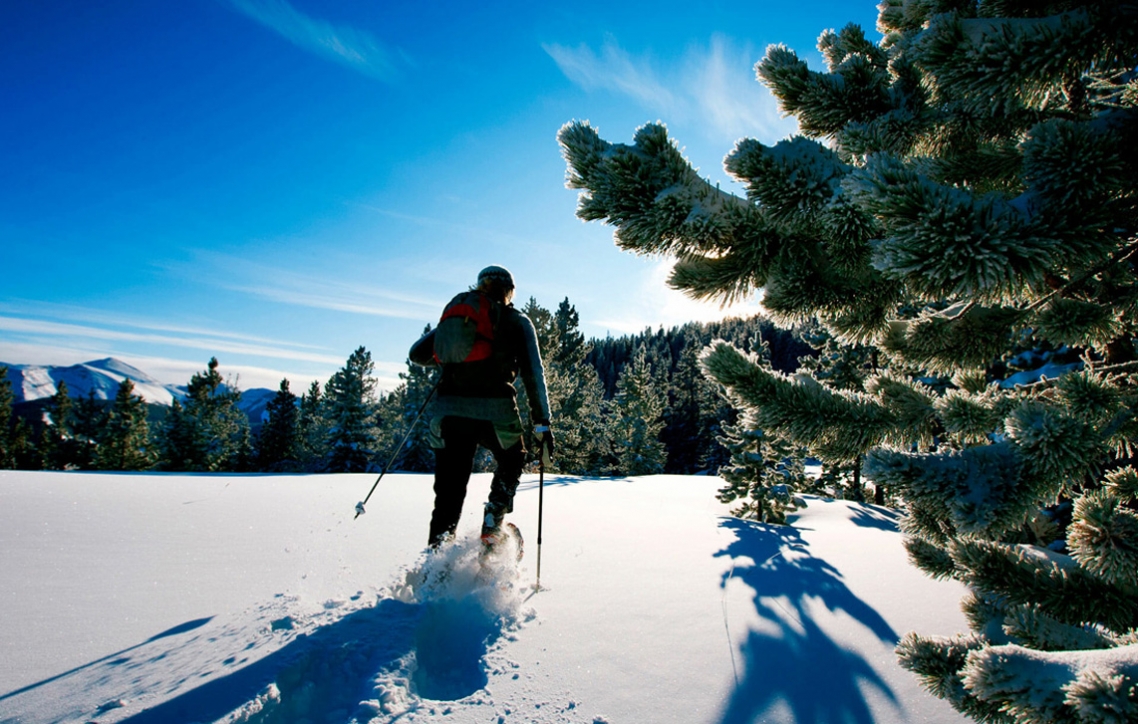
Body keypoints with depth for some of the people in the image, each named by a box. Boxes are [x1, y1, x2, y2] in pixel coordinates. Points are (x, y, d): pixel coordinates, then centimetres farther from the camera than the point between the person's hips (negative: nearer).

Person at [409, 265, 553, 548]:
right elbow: (533, 373, 0)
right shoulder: (517, 321, 9)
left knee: (449, 492, 11)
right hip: (496, 411, -2)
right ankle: (492, 525, 14)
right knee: (512, 460, 28)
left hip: (449, 411, 2)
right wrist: (543, 423, 1)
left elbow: (417, 354, 16)